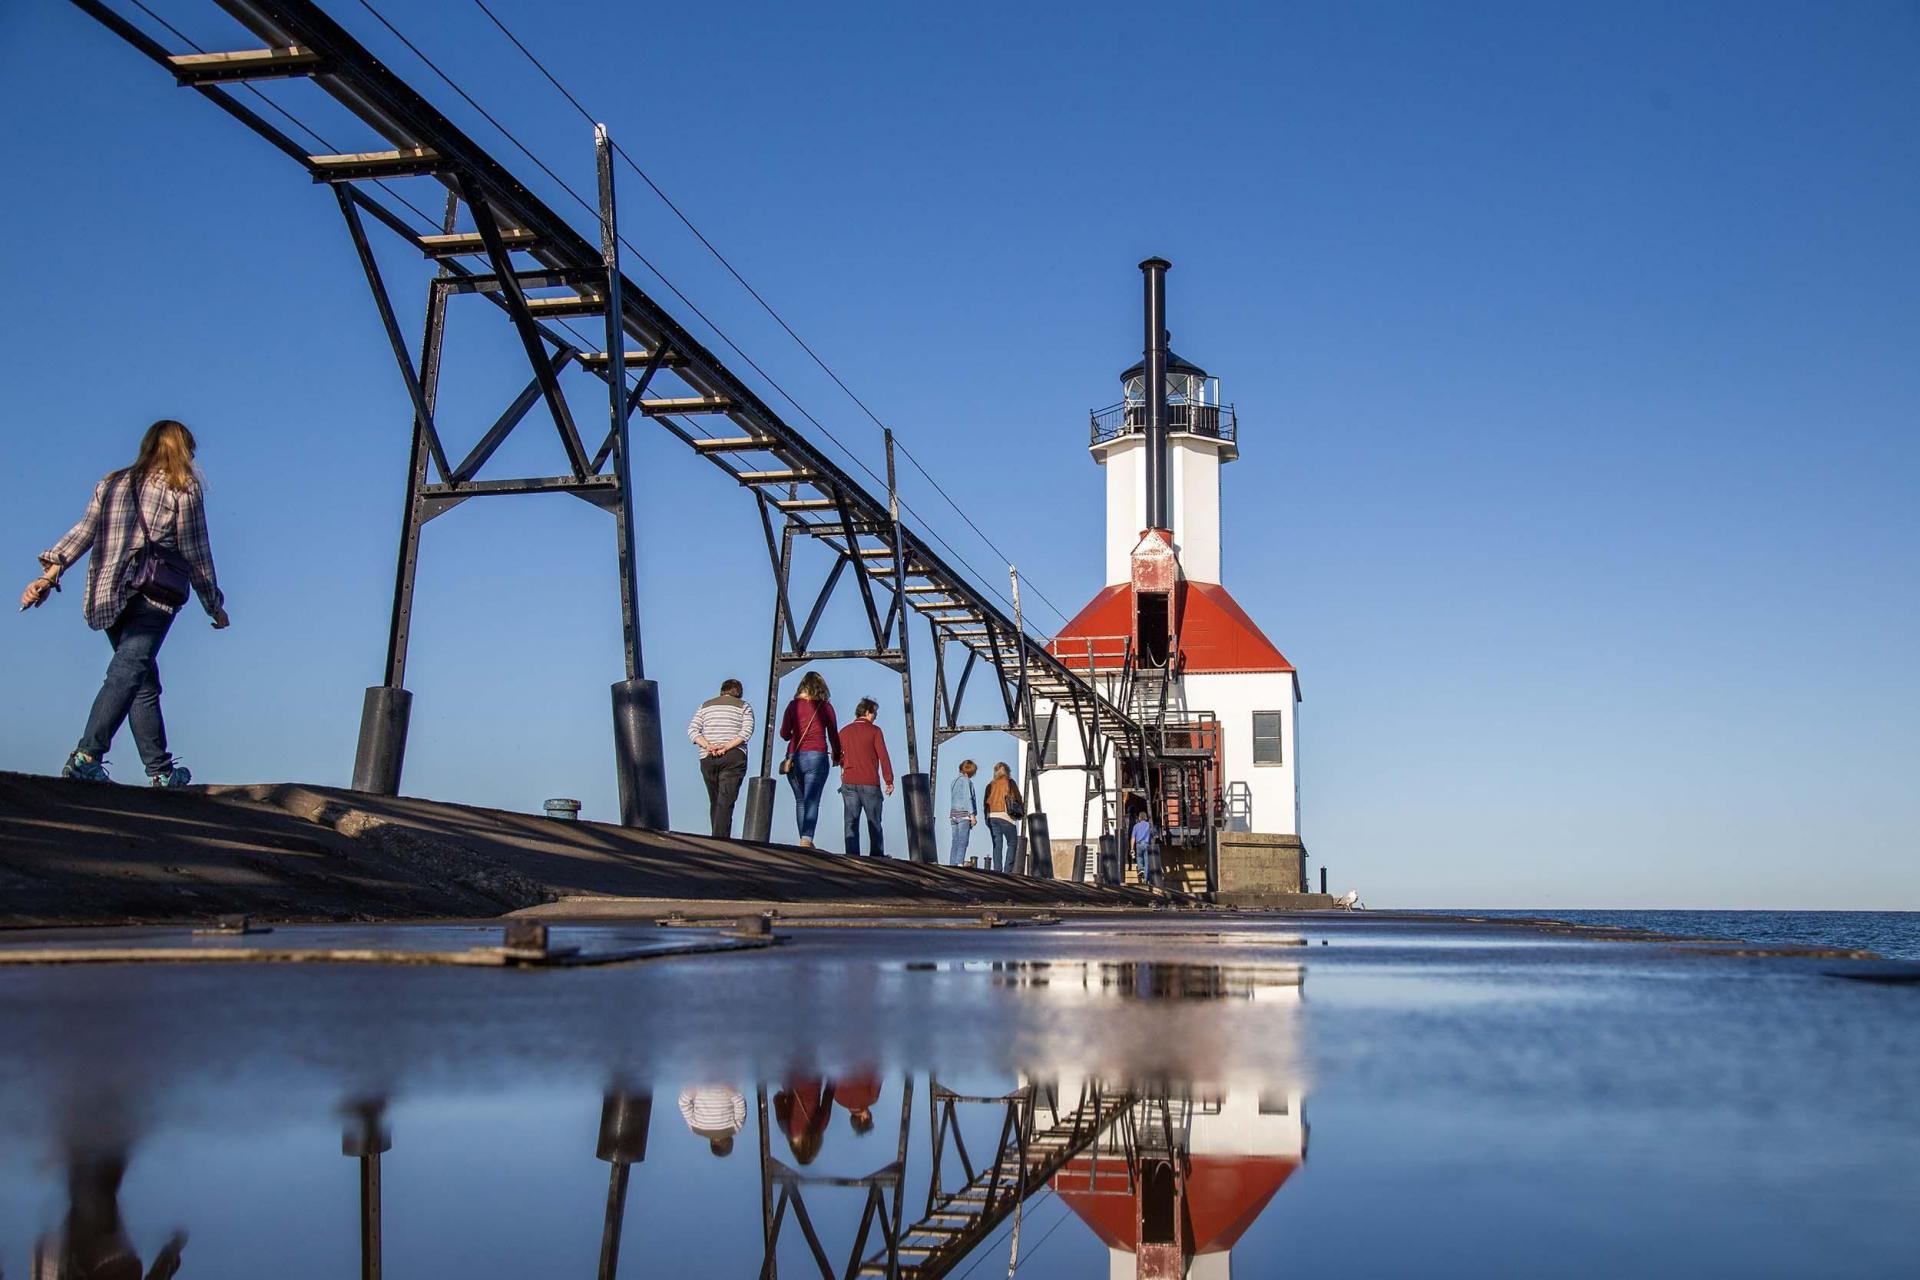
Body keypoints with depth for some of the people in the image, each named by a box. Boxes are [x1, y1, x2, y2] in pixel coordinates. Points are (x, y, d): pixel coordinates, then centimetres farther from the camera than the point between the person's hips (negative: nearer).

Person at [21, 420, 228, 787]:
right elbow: (195, 552, 4)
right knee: (128, 672, -15)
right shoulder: (184, 488, 6)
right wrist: (214, 606, 11)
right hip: (156, 593, -6)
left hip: (107, 596, 6)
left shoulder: (113, 483, 21)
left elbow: (83, 531, 9)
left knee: (145, 681, 11)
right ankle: (87, 755, -30)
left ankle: (160, 770, 12)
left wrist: (50, 573, 3)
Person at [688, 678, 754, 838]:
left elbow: (692, 730, 3)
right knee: (726, 802, -9)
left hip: (707, 759, 3)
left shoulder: (705, 706, 16)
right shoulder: (744, 707, 7)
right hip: (734, 757, -3)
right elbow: (746, 731, -8)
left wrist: (708, 746, -8)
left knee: (714, 801, 12)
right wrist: (726, 748, -13)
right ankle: (721, 840, -20)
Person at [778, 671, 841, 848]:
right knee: (812, 801, -8)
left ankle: (804, 841, 15)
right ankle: (806, 839, -26)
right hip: (817, 757, -2)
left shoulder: (793, 705, 5)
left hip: (794, 758, 2)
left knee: (800, 801, 15)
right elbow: (833, 735, 9)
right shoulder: (825, 707, 4)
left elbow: (784, 734, 3)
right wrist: (836, 756, 25)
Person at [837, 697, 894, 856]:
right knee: (874, 821, 6)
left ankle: (852, 856, -4)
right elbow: (883, 756, -7)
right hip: (870, 783, -3)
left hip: (849, 783, 3)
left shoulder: (844, 732, 9)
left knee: (851, 822, 2)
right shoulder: (874, 731, -4)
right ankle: (876, 855, 7)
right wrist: (889, 780, -5)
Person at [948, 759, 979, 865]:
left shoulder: (954, 781, 16)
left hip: (954, 814, 7)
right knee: (963, 842, -10)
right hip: (964, 814, -7)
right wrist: (972, 814, -12)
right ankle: (959, 864, -18)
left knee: (955, 842, 6)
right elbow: (968, 798, -12)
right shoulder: (966, 780, -6)